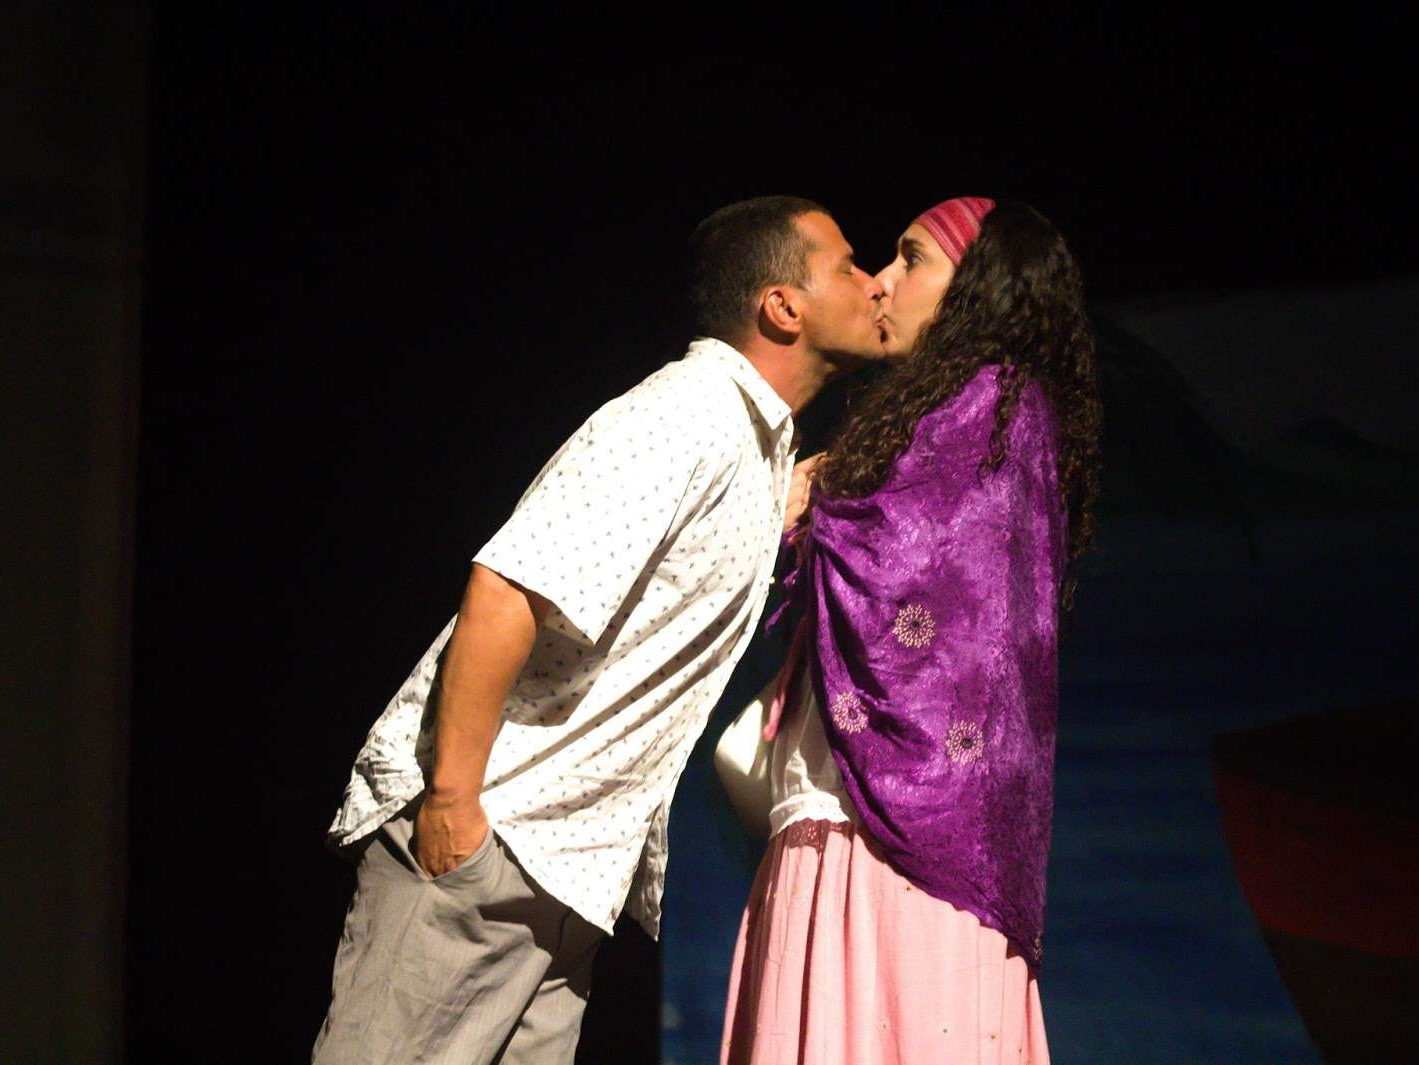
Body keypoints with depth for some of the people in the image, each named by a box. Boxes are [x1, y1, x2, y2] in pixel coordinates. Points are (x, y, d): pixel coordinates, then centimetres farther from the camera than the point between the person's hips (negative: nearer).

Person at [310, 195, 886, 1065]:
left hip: (570, 859, 9)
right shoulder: (684, 419, -16)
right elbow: (507, 588, -24)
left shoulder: (762, 448, 15)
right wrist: (452, 799, -24)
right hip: (473, 831, -9)